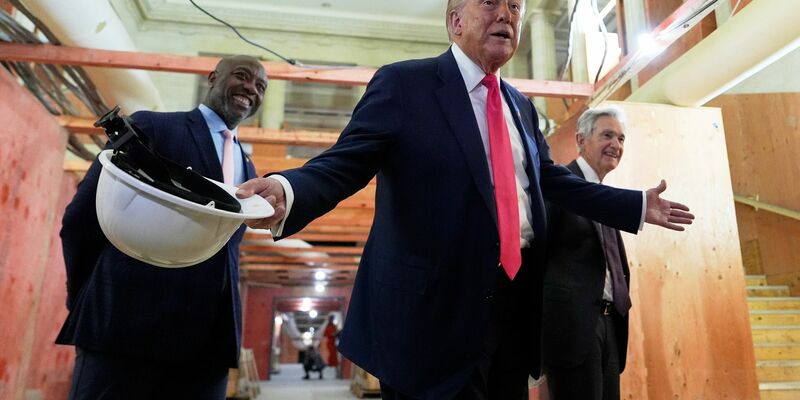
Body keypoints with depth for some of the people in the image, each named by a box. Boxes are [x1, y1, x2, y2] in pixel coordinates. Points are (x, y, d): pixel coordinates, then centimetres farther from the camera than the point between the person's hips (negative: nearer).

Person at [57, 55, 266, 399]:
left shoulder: (248, 172, 19)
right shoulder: (151, 126, 3)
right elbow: (81, 216, 0)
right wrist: (91, 302, 4)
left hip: (211, 335, 5)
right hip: (132, 318, -4)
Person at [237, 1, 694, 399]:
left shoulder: (521, 106, 16)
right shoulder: (403, 83, -5)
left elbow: (553, 180, 21)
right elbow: (342, 164, -13)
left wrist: (637, 204, 20)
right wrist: (285, 191, -33)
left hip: (513, 301, 7)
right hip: (435, 306, -6)